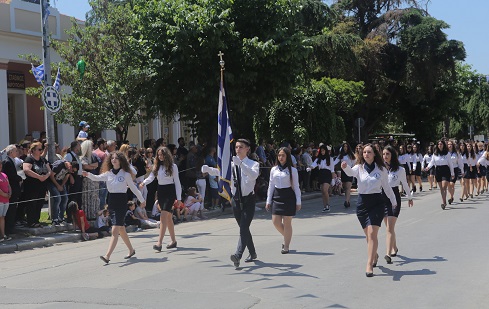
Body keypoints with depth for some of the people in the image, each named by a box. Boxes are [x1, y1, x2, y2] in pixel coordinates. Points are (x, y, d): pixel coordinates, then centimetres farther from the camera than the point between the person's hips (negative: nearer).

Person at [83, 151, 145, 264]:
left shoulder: (125, 174, -2)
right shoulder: (108, 173, 8)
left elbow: (133, 188, 6)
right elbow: (97, 178, -7)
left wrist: (142, 200, 14)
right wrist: (88, 174, -27)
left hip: (122, 202, -5)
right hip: (112, 201, 5)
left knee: (115, 230, -13)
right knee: (121, 229, 16)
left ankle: (107, 256, -21)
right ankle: (131, 250, 34)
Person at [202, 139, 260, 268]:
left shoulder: (253, 164, -5)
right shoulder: (232, 164, 7)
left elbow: (254, 175, -27)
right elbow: (219, 171, -6)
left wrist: (241, 164, -39)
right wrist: (207, 169, -27)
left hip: (248, 200, -5)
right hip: (236, 200, 5)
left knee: (244, 228, -18)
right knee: (244, 229, 15)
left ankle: (238, 255, -29)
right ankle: (252, 253, 32)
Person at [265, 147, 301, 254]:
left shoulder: (292, 170, -2)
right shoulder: (274, 170, 8)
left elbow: (296, 187, 0)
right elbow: (271, 186, 13)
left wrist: (298, 202, -3)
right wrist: (268, 201, 10)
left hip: (288, 197, -4)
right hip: (277, 196, 4)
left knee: (287, 223, 0)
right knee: (276, 222, -1)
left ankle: (286, 246, 10)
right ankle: (287, 237, 26)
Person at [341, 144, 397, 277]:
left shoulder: (381, 169, 1)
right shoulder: (359, 168, 0)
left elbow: (386, 187, 12)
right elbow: (351, 172, -23)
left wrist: (393, 201, 18)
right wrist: (345, 167, -46)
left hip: (377, 202, -2)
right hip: (362, 202, 2)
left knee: (372, 233, -15)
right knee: (368, 234, 13)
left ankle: (369, 264, -16)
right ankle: (374, 255, 39)